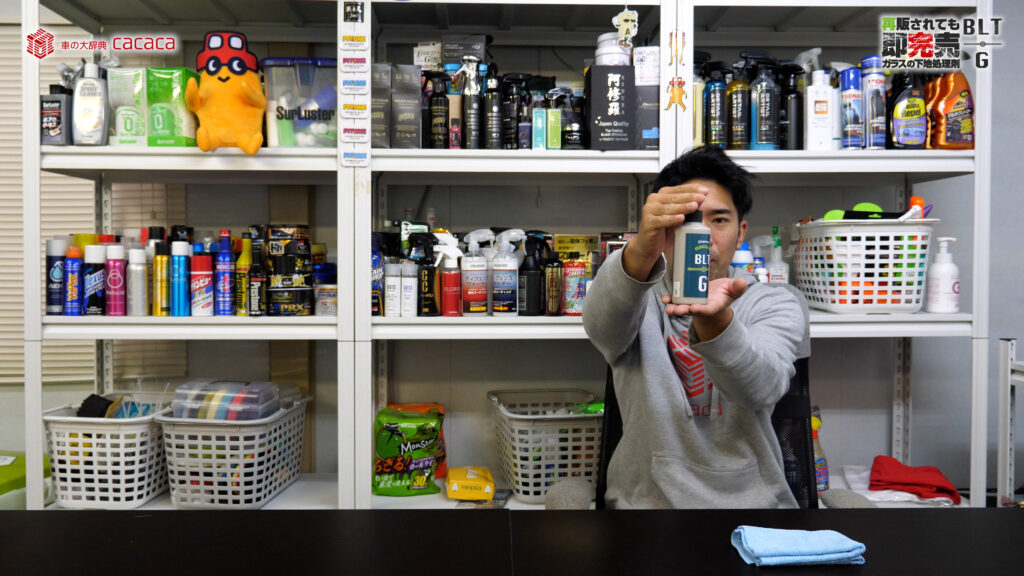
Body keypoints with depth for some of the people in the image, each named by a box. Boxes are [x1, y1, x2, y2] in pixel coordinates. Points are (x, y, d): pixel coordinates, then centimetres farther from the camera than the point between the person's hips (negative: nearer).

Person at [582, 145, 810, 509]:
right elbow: (601, 324, -21)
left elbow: (763, 387, -16)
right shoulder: (637, 298, 4)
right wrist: (639, 252, -39)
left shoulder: (777, 303, 4)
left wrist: (713, 319, -35)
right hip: (646, 499, -1)